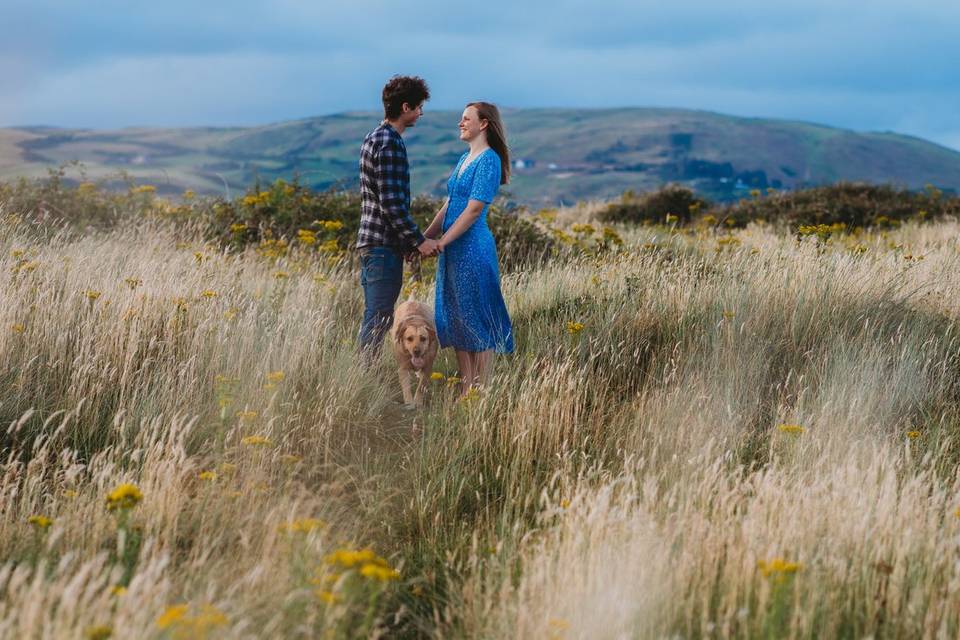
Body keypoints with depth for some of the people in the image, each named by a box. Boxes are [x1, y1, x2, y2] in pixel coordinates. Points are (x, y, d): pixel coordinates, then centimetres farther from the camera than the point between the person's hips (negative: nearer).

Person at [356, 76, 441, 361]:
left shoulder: (374, 138, 15)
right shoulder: (390, 144, -17)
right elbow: (392, 203, -21)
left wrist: (412, 238, 25)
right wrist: (418, 241, -15)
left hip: (370, 241, 10)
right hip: (384, 246, -10)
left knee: (374, 317, 14)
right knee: (379, 319, -6)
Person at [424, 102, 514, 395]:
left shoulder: (489, 160, -12)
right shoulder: (465, 158, 15)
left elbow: (474, 209, -18)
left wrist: (440, 242, -19)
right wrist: (424, 238, 9)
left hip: (473, 249, -9)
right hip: (453, 249, 9)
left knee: (477, 322, -2)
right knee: (456, 320, 12)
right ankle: (465, 391, 19)